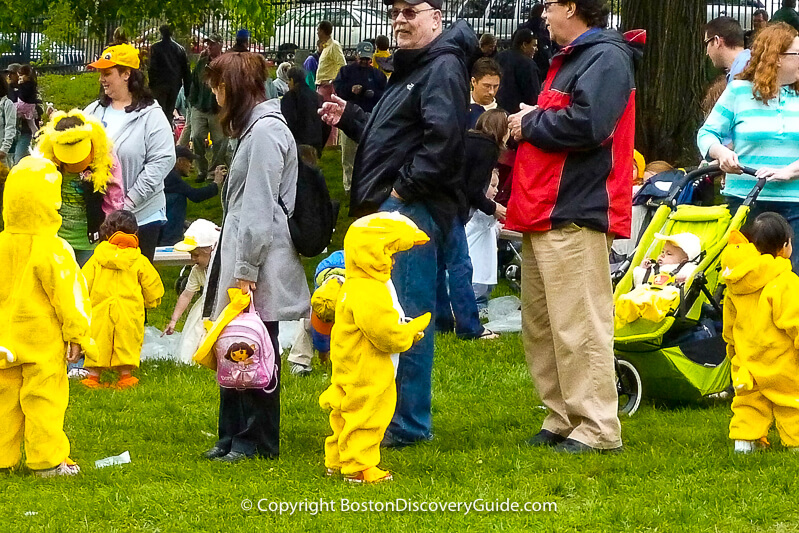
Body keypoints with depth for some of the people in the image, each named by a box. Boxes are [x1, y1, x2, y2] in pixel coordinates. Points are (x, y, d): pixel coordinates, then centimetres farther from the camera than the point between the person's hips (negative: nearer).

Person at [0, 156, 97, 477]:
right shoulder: (52, 250, -18)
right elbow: (68, 294, -13)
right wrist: (77, 334, -3)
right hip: (44, 342, -5)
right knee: (44, 400, 1)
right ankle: (47, 460, 5)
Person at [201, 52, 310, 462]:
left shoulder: (266, 132, -15)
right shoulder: (254, 128, 18)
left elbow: (259, 208, -19)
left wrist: (245, 269, -20)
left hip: (258, 262, -10)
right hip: (240, 255, 10)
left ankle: (256, 441, 4)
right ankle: (233, 436, 17)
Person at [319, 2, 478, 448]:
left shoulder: (443, 67, -10)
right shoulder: (412, 69, 24)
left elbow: (443, 136, -24)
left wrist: (405, 186, -19)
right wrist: (349, 118, 17)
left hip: (413, 207, -11)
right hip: (389, 209, 11)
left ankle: (409, 425, -6)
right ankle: (384, 415, 21)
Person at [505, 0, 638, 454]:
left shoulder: (606, 58, -10)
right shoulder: (569, 59, 23)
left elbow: (587, 124, -25)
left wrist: (531, 124, -11)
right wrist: (527, 124, 6)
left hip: (575, 214, -11)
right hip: (544, 215, 11)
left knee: (578, 327, -10)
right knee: (540, 324, 13)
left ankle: (598, 429, -8)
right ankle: (562, 420, 19)